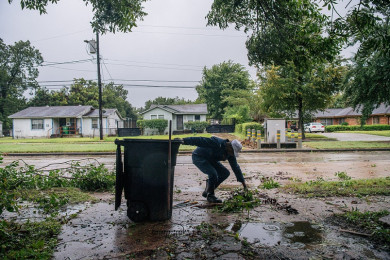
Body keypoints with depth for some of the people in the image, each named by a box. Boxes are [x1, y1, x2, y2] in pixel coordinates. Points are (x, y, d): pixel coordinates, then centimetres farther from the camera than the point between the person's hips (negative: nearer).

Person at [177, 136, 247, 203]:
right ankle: (210, 195, -7)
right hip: (198, 157, -8)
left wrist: (242, 181, 5)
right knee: (213, 173, -28)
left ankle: (207, 191, 8)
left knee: (225, 173, 0)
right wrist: (185, 140, -37)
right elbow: (200, 140, -33)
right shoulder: (217, 143, -30)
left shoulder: (230, 153, -6)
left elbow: (236, 167, 3)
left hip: (210, 160, 9)